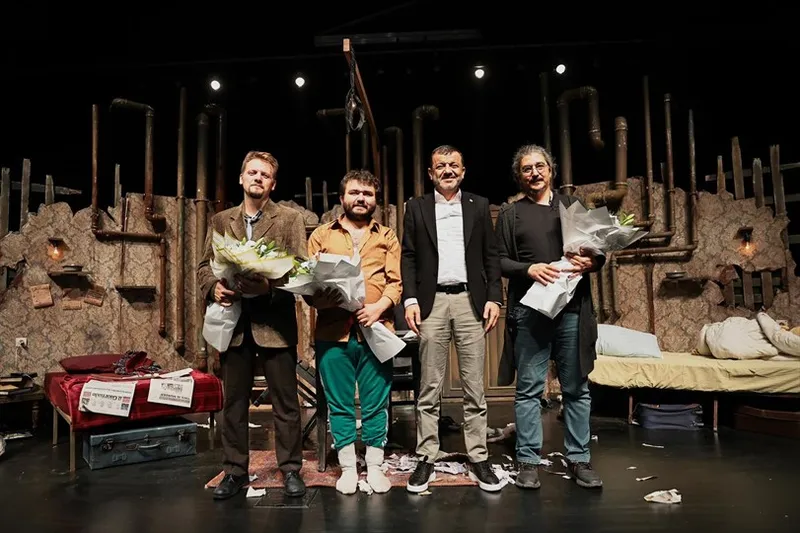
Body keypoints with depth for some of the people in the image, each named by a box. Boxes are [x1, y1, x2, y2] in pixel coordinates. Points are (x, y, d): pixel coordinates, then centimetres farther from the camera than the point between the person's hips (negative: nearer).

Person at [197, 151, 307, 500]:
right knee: (234, 401, 11)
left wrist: (269, 286, -20)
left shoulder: (290, 219, 3)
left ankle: (290, 469, 18)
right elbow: (204, 266, 12)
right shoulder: (221, 221, 13)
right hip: (233, 320, 3)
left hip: (275, 322, -3)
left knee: (285, 401, 4)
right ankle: (235, 470, 25)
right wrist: (214, 287, -9)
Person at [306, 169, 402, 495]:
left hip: (375, 331, 0)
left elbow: (396, 281, 4)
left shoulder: (387, 238, 14)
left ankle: (375, 467, 19)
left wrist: (380, 306, -14)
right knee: (339, 404, 6)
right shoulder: (321, 235, 13)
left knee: (375, 404, 5)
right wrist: (319, 298, -14)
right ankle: (348, 468, 19)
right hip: (333, 331, 0)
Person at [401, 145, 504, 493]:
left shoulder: (479, 206, 11)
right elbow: (408, 257, 5)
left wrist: (494, 297, -1)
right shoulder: (417, 207, 9)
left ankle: (479, 460, 14)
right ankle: (426, 460, 14)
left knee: (474, 387, 5)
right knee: (429, 388, 4)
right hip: (432, 302, 0)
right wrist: (410, 299, -5)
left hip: (470, 301, 1)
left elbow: (491, 255, 9)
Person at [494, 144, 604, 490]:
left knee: (577, 388, 8)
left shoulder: (573, 206, 16)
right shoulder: (510, 214, 11)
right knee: (529, 390, 2)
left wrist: (592, 262, -8)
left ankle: (579, 459, 20)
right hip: (530, 312, -1)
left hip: (573, 310, 2)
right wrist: (528, 269, -15)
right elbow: (500, 261, 4)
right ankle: (528, 461, 12)